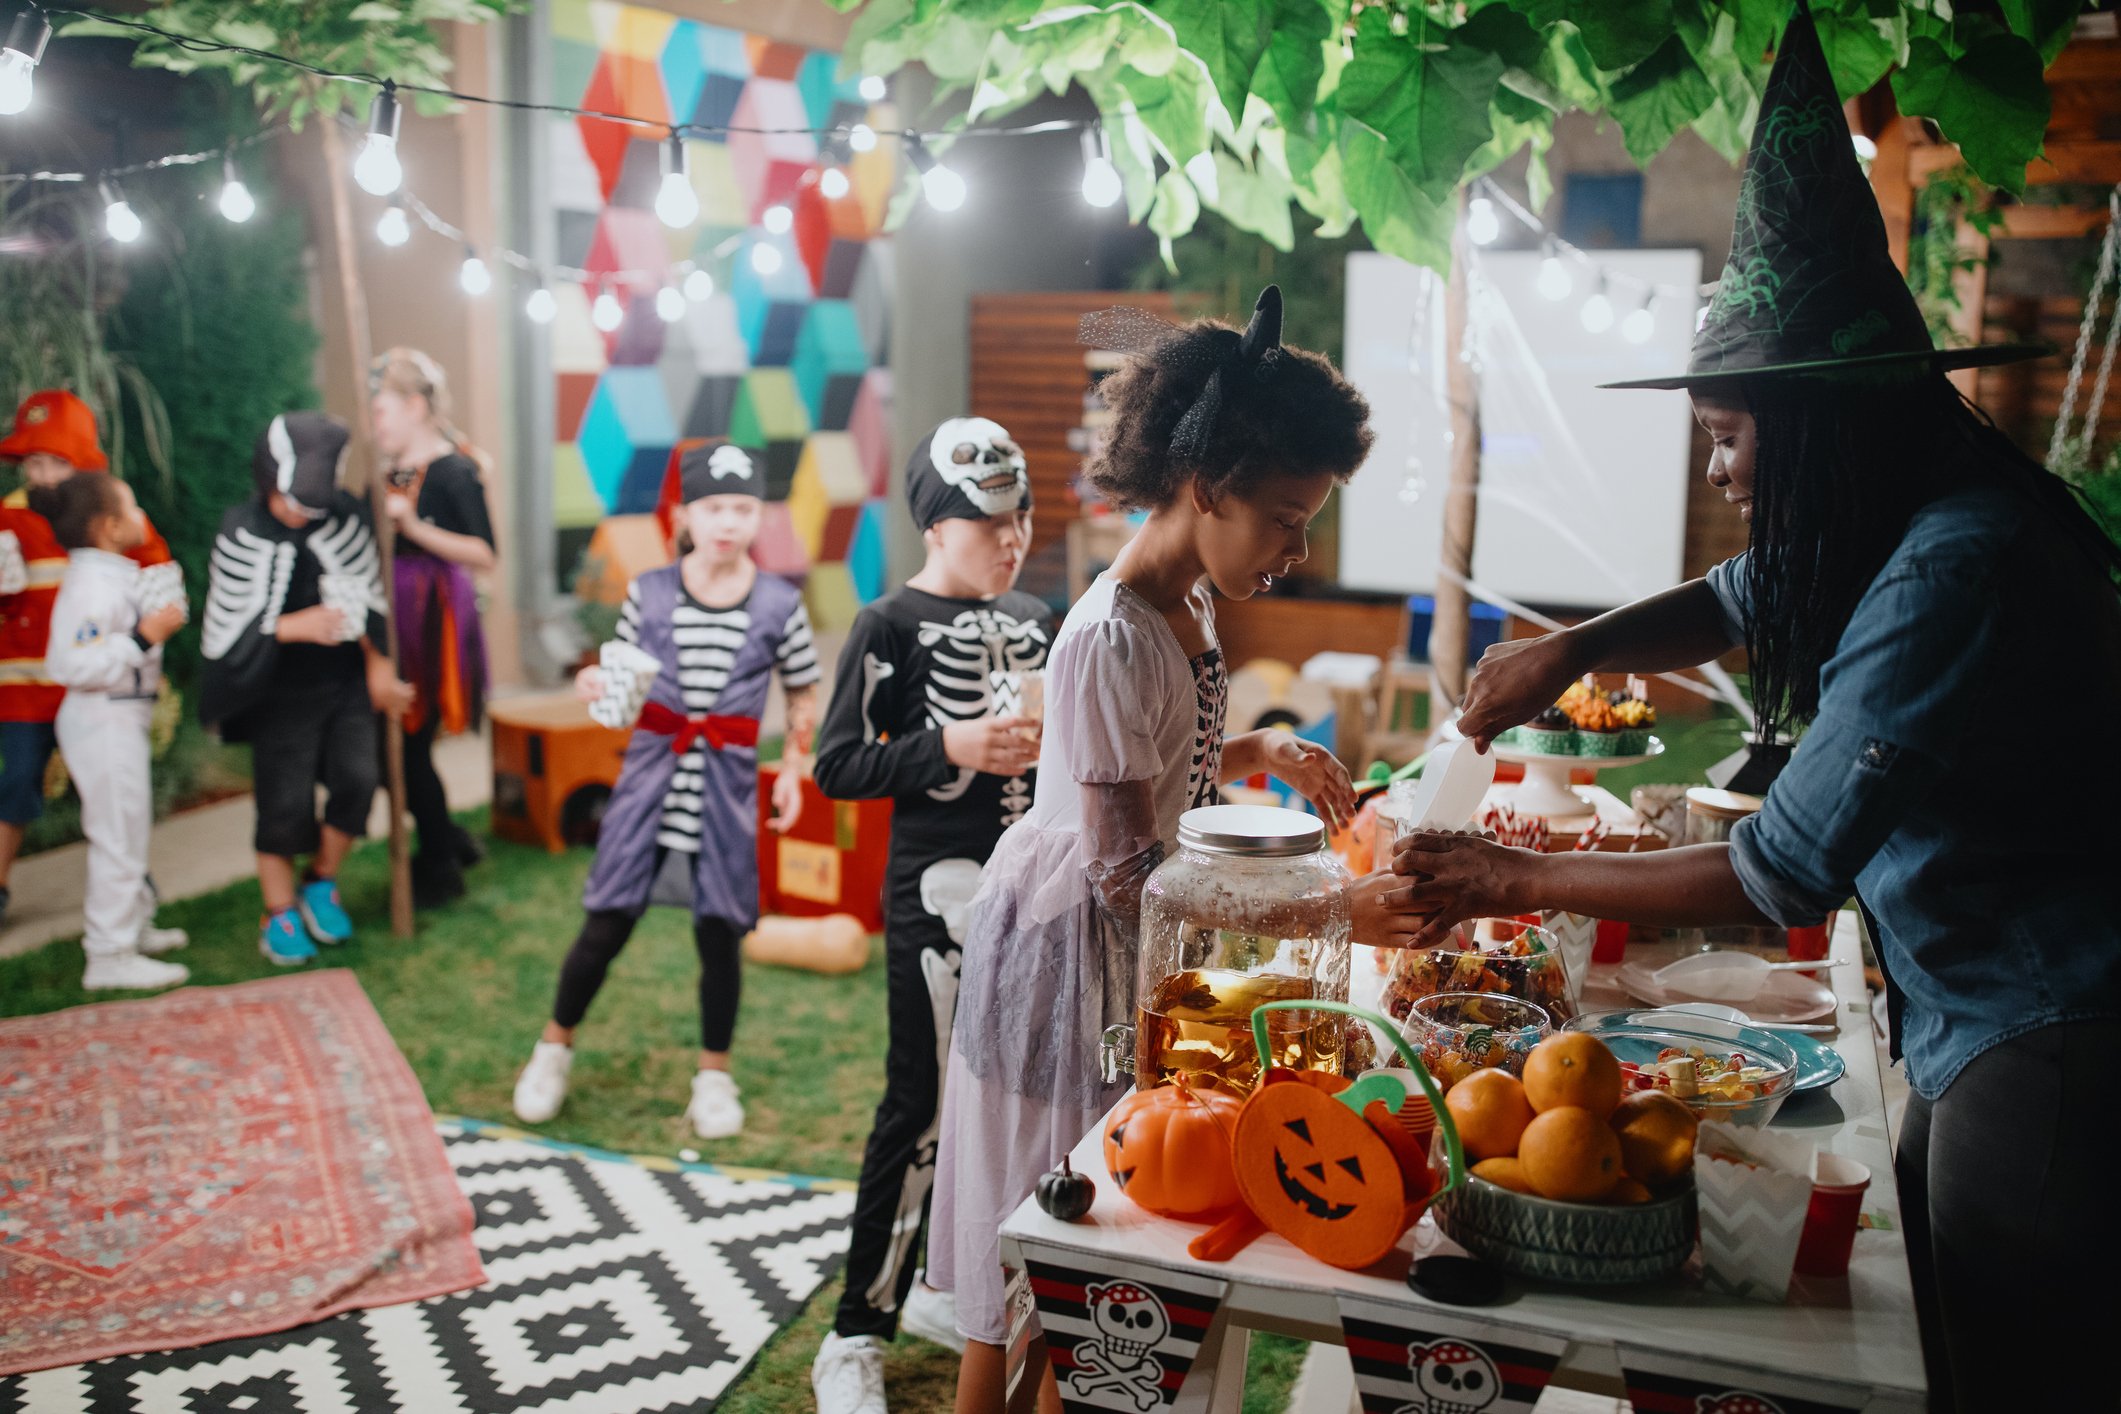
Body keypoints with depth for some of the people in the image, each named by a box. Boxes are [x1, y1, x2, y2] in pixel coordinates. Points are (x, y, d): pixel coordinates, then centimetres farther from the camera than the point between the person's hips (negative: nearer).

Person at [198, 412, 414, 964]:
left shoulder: (345, 516, -6)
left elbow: (365, 593, 7)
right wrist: (295, 626, -22)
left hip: (347, 681, 2)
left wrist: (378, 665, 9)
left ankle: (321, 884, 17)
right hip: (282, 692, -2)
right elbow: (226, 628, -10)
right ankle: (280, 913, 19)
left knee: (357, 778, -9)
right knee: (284, 801, 0)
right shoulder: (242, 535, -12)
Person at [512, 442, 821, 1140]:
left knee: (718, 933, 5)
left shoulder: (779, 604, -2)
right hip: (651, 774, 0)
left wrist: (792, 767, -2)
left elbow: (804, 697, 8)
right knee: (605, 927, 3)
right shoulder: (648, 593, 0)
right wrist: (595, 685, -14)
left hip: (726, 785, 0)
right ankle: (556, 1045, 28)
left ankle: (714, 1073, 25)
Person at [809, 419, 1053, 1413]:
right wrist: (952, 748, -22)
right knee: (921, 1103, -2)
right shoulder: (891, 628, -9)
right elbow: (836, 767, -12)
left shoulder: (1031, 620, 10)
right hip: (938, 890, -7)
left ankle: (938, 1287, 34)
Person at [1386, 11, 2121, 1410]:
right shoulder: (1888, 527, 2)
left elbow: (1779, 878, -27)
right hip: (1978, 1029, 9)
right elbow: (1736, 602, 20)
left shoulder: (1952, 570, -28)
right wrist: (1574, 648, -1)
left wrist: (1519, 880, -17)